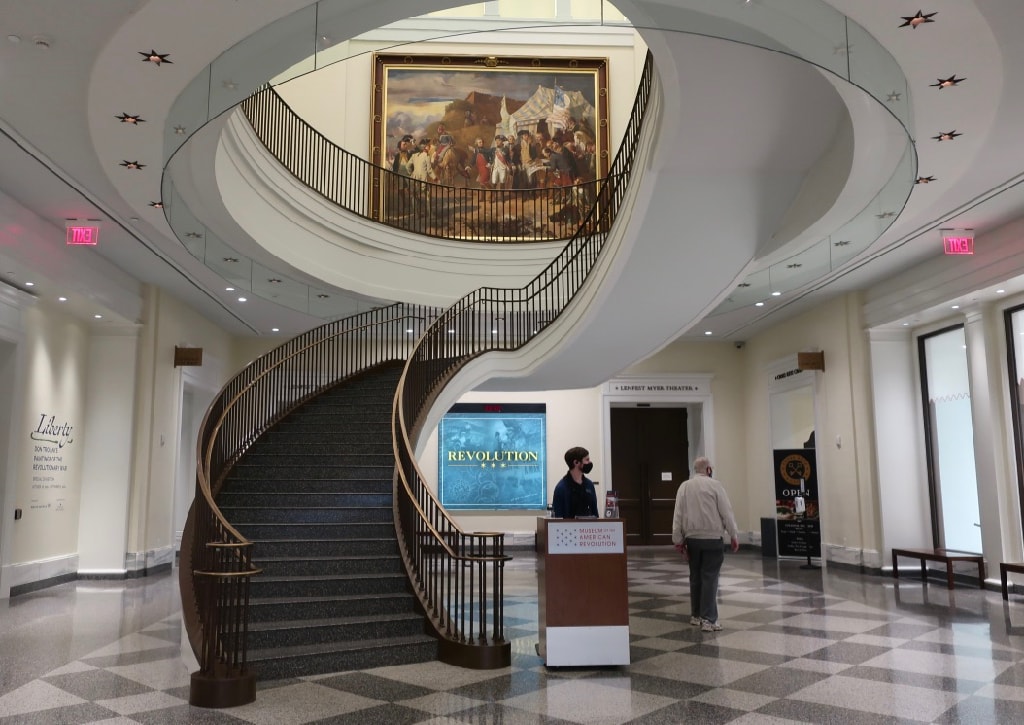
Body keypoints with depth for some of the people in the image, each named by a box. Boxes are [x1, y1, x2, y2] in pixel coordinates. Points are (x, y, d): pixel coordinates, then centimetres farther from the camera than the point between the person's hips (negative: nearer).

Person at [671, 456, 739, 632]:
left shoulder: (684, 487, 3)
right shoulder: (714, 485, -6)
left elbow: (678, 515, 1)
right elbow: (726, 512, -6)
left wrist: (678, 540, 6)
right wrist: (734, 536, 3)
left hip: (692, 538, 4)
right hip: (712, 538, -4)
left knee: (695, 577, 15)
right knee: (710, 578, -2)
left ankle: (695, 615, 22)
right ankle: (708, 619, -5)